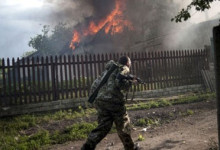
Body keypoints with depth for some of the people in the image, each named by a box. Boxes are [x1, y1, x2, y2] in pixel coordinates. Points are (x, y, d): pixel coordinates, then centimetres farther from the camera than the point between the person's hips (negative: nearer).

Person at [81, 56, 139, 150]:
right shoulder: (124, 69, 2)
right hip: (114, 101, -6)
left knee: (103, 126, 8)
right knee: (123, 127, 12)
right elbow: (120, 83, -15)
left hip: (100, 100, 6)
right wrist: (131, 82, 1)